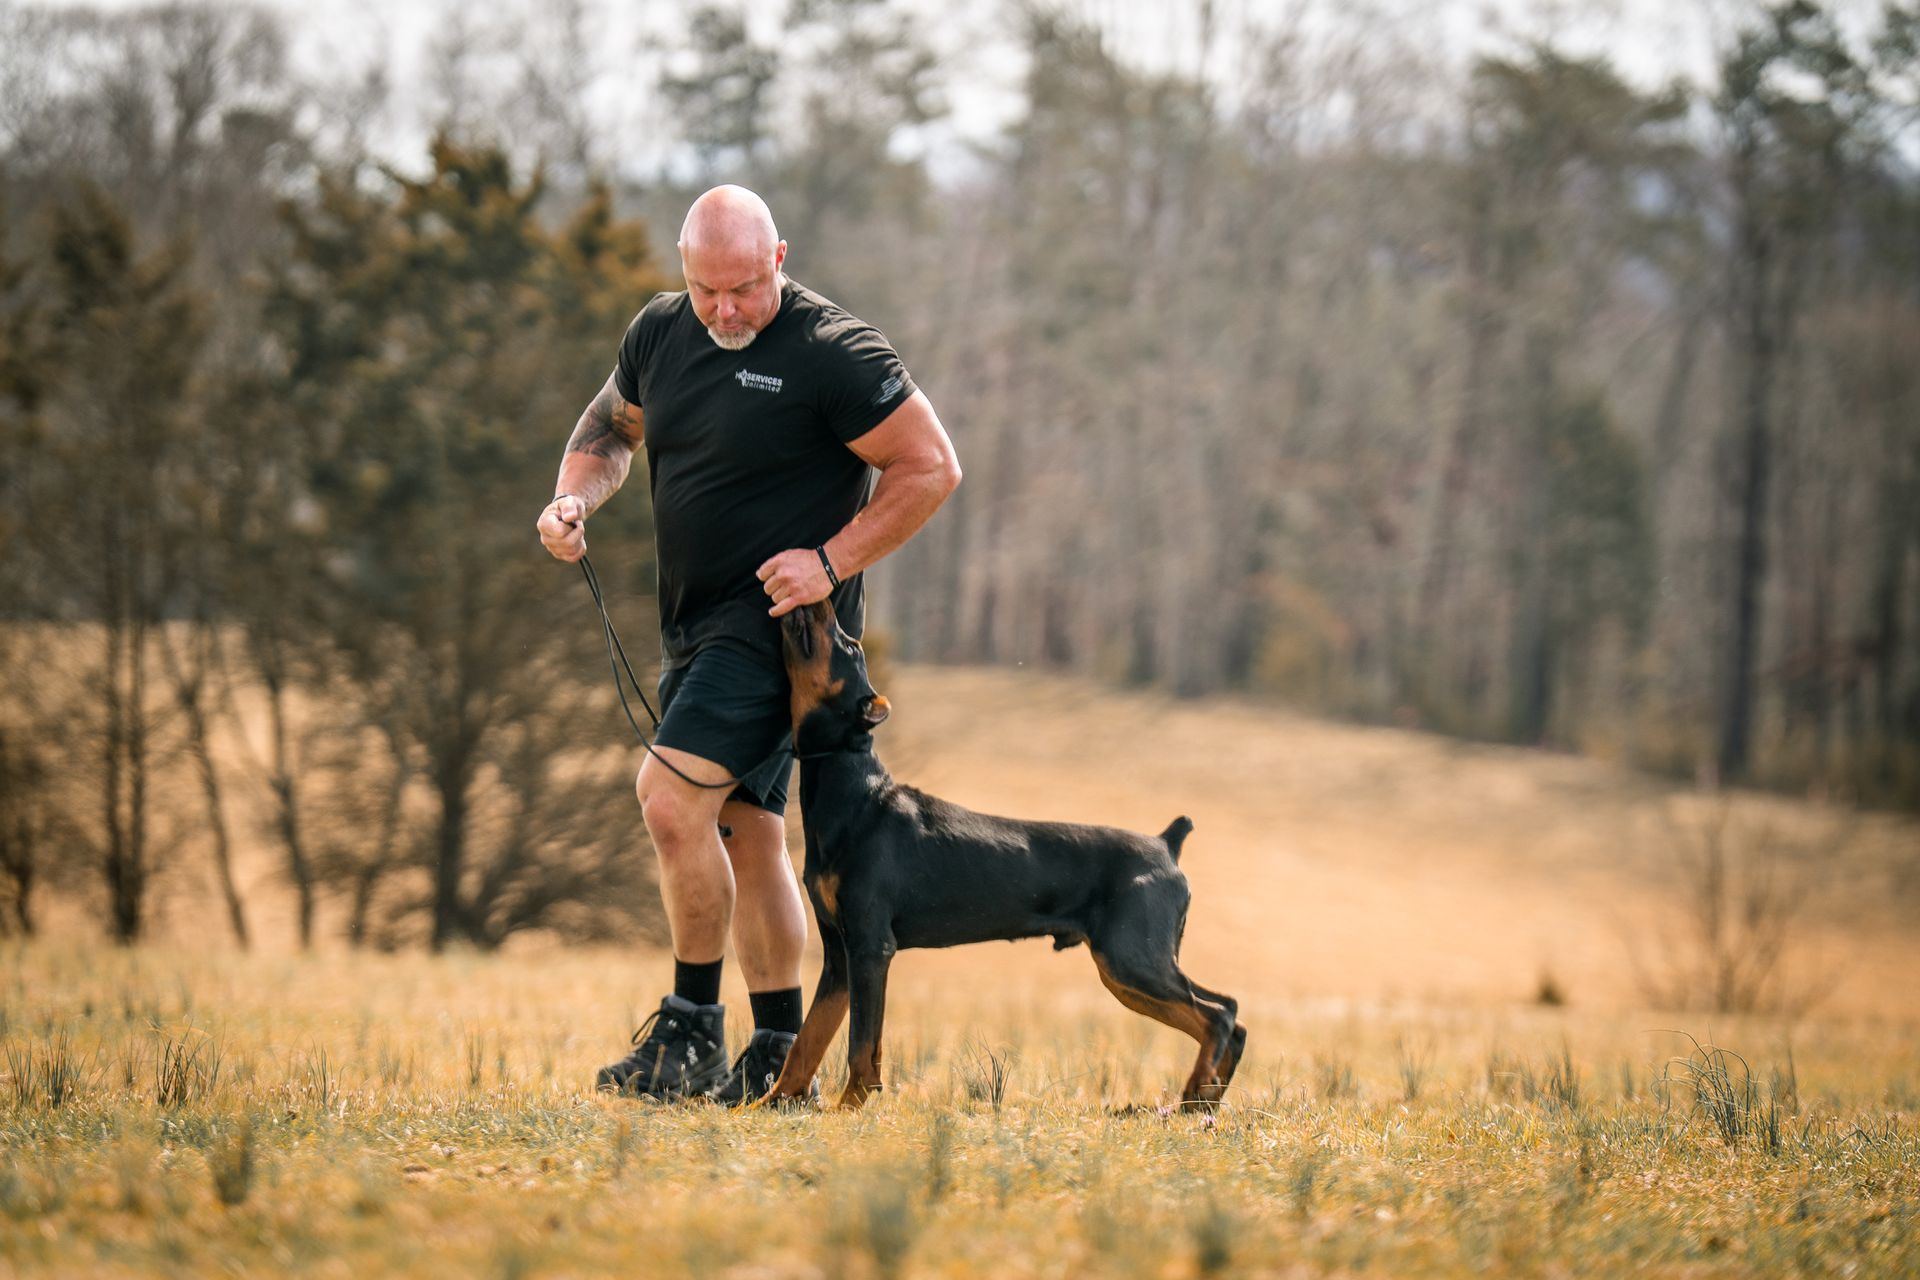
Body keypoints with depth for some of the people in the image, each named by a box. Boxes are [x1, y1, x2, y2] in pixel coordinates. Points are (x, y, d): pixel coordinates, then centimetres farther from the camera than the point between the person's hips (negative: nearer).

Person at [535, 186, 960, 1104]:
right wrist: (575, 497, 2)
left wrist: (832, 560, -20)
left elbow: (932, 467, -14)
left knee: (672, 797, -22)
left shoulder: (832, 354, -16)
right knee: (744, 833, 13)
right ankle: (779, 1055, 21)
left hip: (779, 620, -8)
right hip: (697, 624, 8)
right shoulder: (659, 333, 6)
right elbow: (611, 426, 23)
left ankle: (692, 1028, -11)